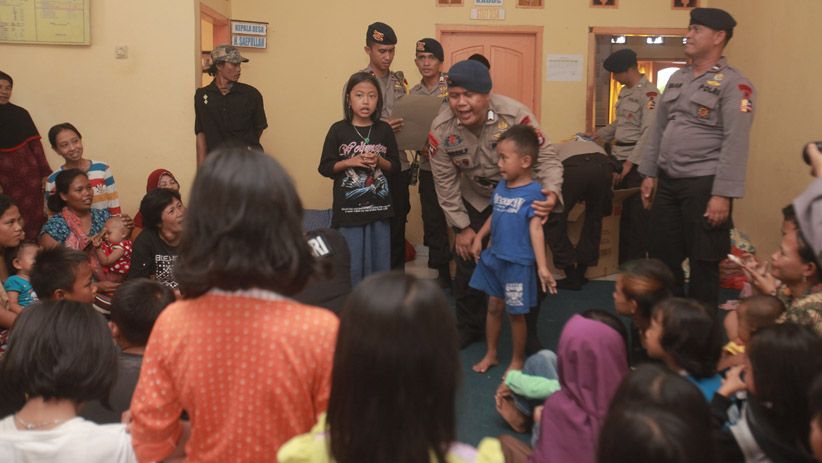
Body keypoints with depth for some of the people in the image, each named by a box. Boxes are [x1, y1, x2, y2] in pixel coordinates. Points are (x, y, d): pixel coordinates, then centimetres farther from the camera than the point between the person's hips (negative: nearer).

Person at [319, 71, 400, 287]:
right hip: (348, 209, -2)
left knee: (380, 263, 9)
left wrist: (379, 161, -11)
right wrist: (350, 162, -14)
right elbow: (325, 168, -1)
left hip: (379, 208, 2)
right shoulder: (338, 130, -3)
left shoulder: (384, 130, 3)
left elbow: (395, 166, 8)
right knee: (351, 264, 1)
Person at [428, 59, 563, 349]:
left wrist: (551, 192, -43)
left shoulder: (516, 115, -31)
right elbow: (445, 182, -11)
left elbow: (546, 158, -23)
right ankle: (469, 327, 29)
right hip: (474, 202, 2)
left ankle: (528, 332, 21)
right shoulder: (441, 129, -22)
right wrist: (462, 227, -8)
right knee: (467, 264, 7)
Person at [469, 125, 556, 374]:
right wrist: (479, 237, 18)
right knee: (493, 306, 17)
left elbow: (536, 229, -21)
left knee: (515, 313, 7)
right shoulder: (501, 186, 5)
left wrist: (542, 266, -25)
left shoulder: (533, 192, -16)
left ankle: (517, 360, 26)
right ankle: (490, 354, 33)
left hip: (518, 262, -6)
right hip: (494, 257, 6)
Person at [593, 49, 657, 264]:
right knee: (624, 212, 15)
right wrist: (597, 135, 18)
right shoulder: (624, 92, 14)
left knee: (638, 214, -3)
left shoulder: (649, 92, -13)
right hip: (620, 159, 9)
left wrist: (631, 162, -20)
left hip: (637, 163, -9)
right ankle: (624, 262, 25)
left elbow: (649, 131, -19)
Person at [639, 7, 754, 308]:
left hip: (704, 185, -7)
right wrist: (650, 174, 13)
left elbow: (735, 144, -15)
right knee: (661, 258, 12)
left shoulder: (733, 84, -9)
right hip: (669, 183, 7)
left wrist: (723, 195, -20)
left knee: (703, 264, 4)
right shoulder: (677, 78, 13)